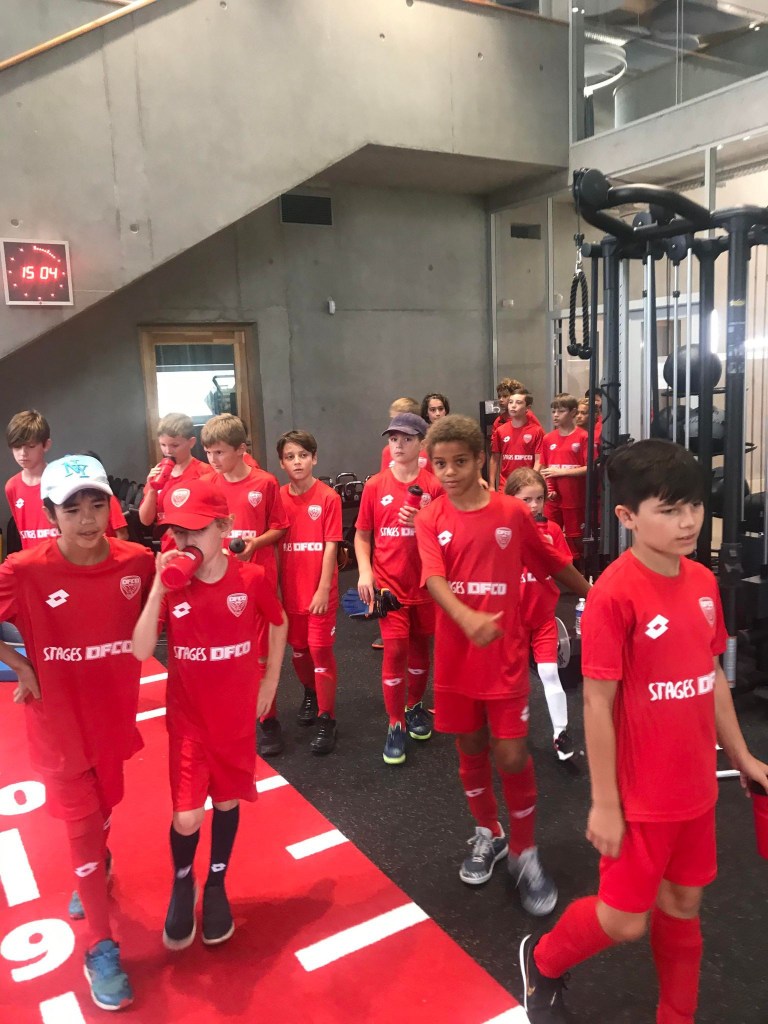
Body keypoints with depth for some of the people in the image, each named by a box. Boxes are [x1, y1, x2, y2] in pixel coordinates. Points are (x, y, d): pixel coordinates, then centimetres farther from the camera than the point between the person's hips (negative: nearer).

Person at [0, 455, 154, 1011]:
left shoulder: (138, 562, -13)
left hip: (116, 715, 3)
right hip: (61, 723, -3)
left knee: (105, 810, 25)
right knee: (84, 827, 6)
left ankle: (94, 876, 57)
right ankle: (102, 948, 24)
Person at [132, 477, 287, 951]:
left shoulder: (252, 578, -14)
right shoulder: (170, 584, -12)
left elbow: (279, 624, 5)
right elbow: (141, 651, -20)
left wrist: (270, 681, 4)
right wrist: (159, 588, -27)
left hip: (237, 714, 1)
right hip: (188, 717, 0)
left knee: (227, 801, 17)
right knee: (187, 818, -2)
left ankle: (216, 887, 42)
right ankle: (183, 885, 31)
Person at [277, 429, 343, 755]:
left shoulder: (328, 497, -10)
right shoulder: (278, 498, 0)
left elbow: (331, 546, -11)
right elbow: (275, 544, 4)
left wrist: (323, 590, -14)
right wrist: (274, 588, 2)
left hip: (320, 590, -4)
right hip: (290, 589, 4)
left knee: (320, 649, -1)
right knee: (298, 647, 17)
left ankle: (326, 719, 10)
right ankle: (310, 694, 43)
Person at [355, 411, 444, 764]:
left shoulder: (433, 486, -5)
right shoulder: (375, 486, -2)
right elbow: (362, 535, 5)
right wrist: (364, 572, -9)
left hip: (425, 583, 1)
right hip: (389, 583, -1)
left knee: (419, 647, 14)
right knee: (394, 650, -5)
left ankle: (415, 707, 37)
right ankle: (396, 726, 8)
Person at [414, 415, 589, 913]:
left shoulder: (512, 512, -5)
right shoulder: (431, 519, -5)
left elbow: (554, 562, 8)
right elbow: (434, 579, -20)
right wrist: (467, 618, -39)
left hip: (506, 657, -2)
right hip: (456, 658, 2)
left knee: (512, 755, -2)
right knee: (471, 750, 15)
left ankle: (525, 853, 19)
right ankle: (488, 834, 38)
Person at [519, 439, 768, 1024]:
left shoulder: (703, 582, -1)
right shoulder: (615, 593, -23)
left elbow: (713, 677, 10)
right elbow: (598, 702, -18)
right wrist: (604, 802, -14)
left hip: (696, 786, 7)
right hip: (641, 793, -6)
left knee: (683, 901, 21)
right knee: (626, 919, 9)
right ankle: (543, 961, 38)